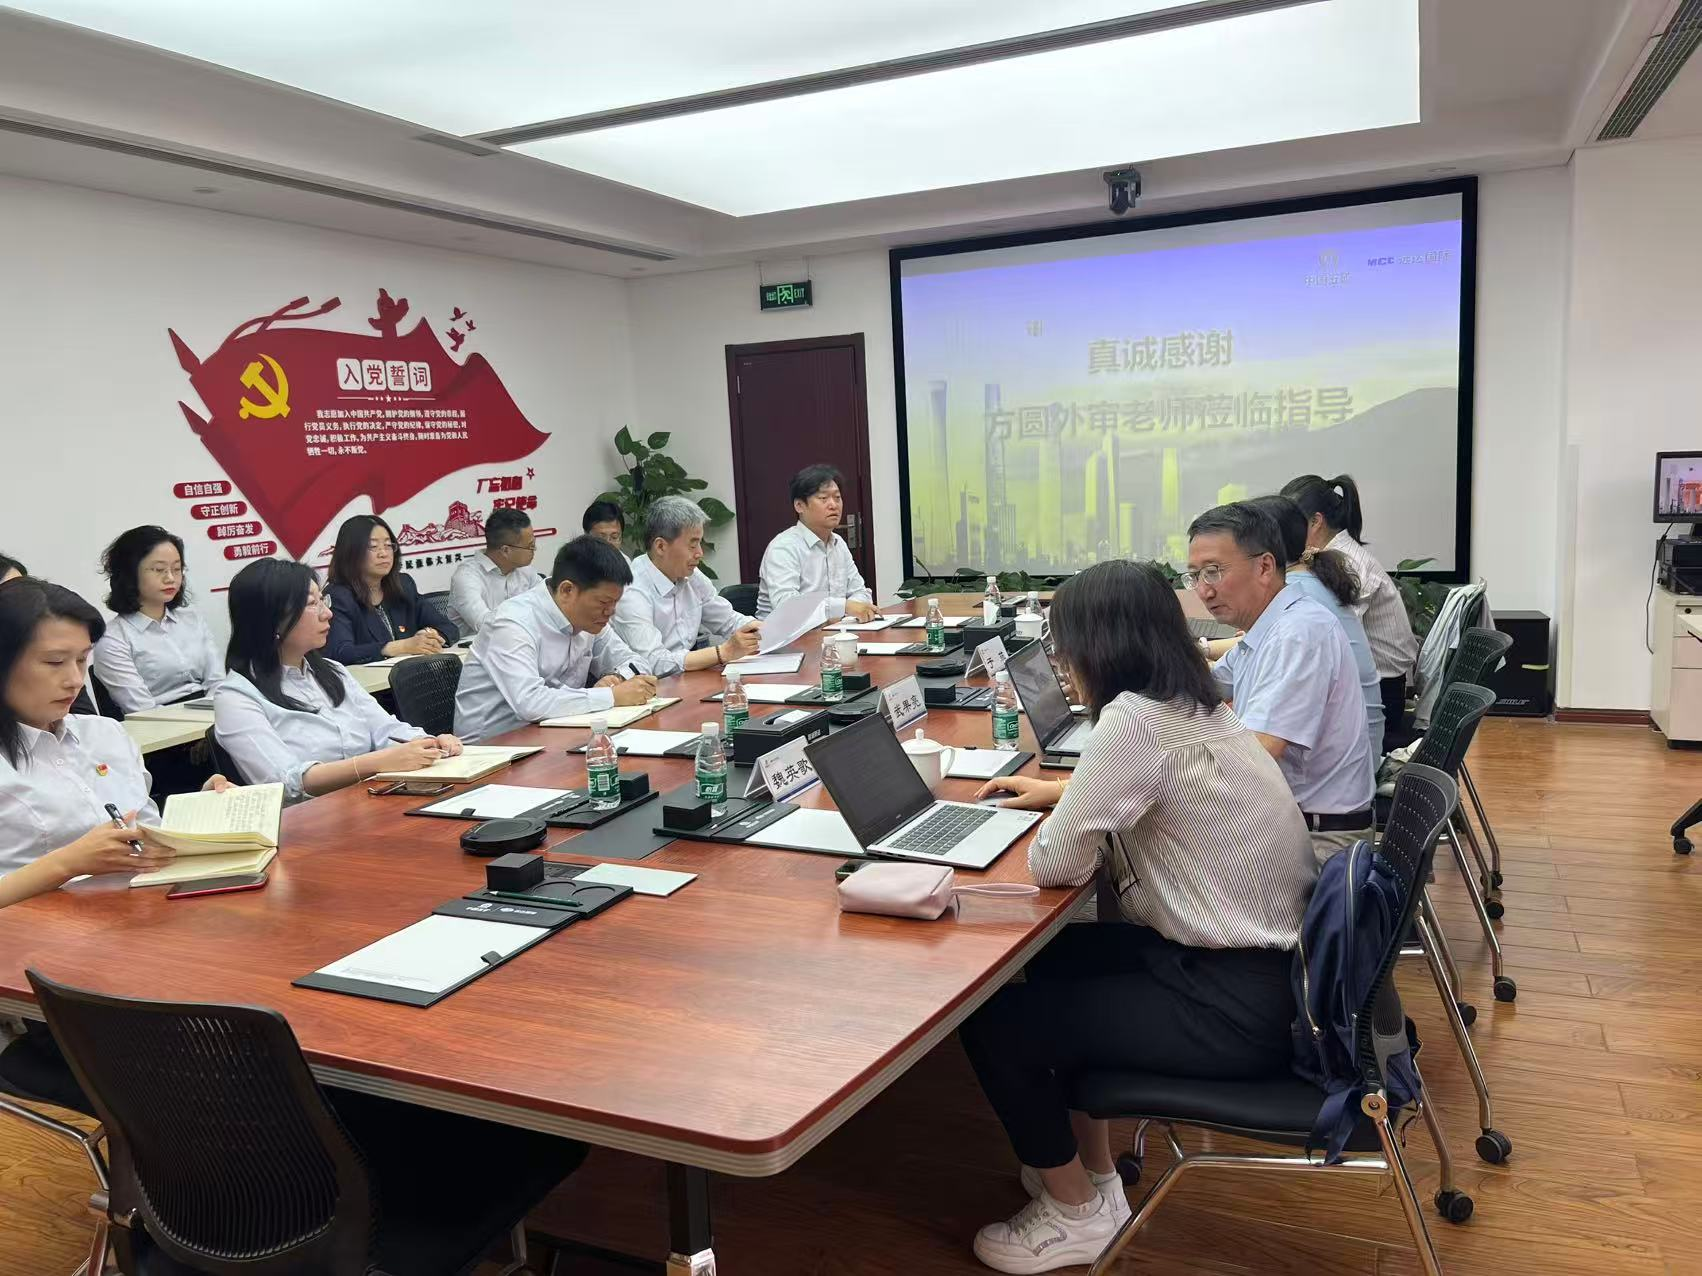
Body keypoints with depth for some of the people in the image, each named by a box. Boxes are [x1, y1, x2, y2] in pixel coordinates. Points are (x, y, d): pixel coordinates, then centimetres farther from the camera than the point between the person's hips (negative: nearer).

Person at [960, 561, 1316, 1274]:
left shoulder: (1134, 718, -23)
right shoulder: (1195, 707, 6)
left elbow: (1055, 864, -19)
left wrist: (1059, 818, 0)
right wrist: (1063, 792, 23)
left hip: (1238, 1005, -10)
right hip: (1272, 965, 10)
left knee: (992, 1023, -3)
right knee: (1048, 962, 22)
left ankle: (1076, 1215, 19)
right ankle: (1091, 1172, 32)